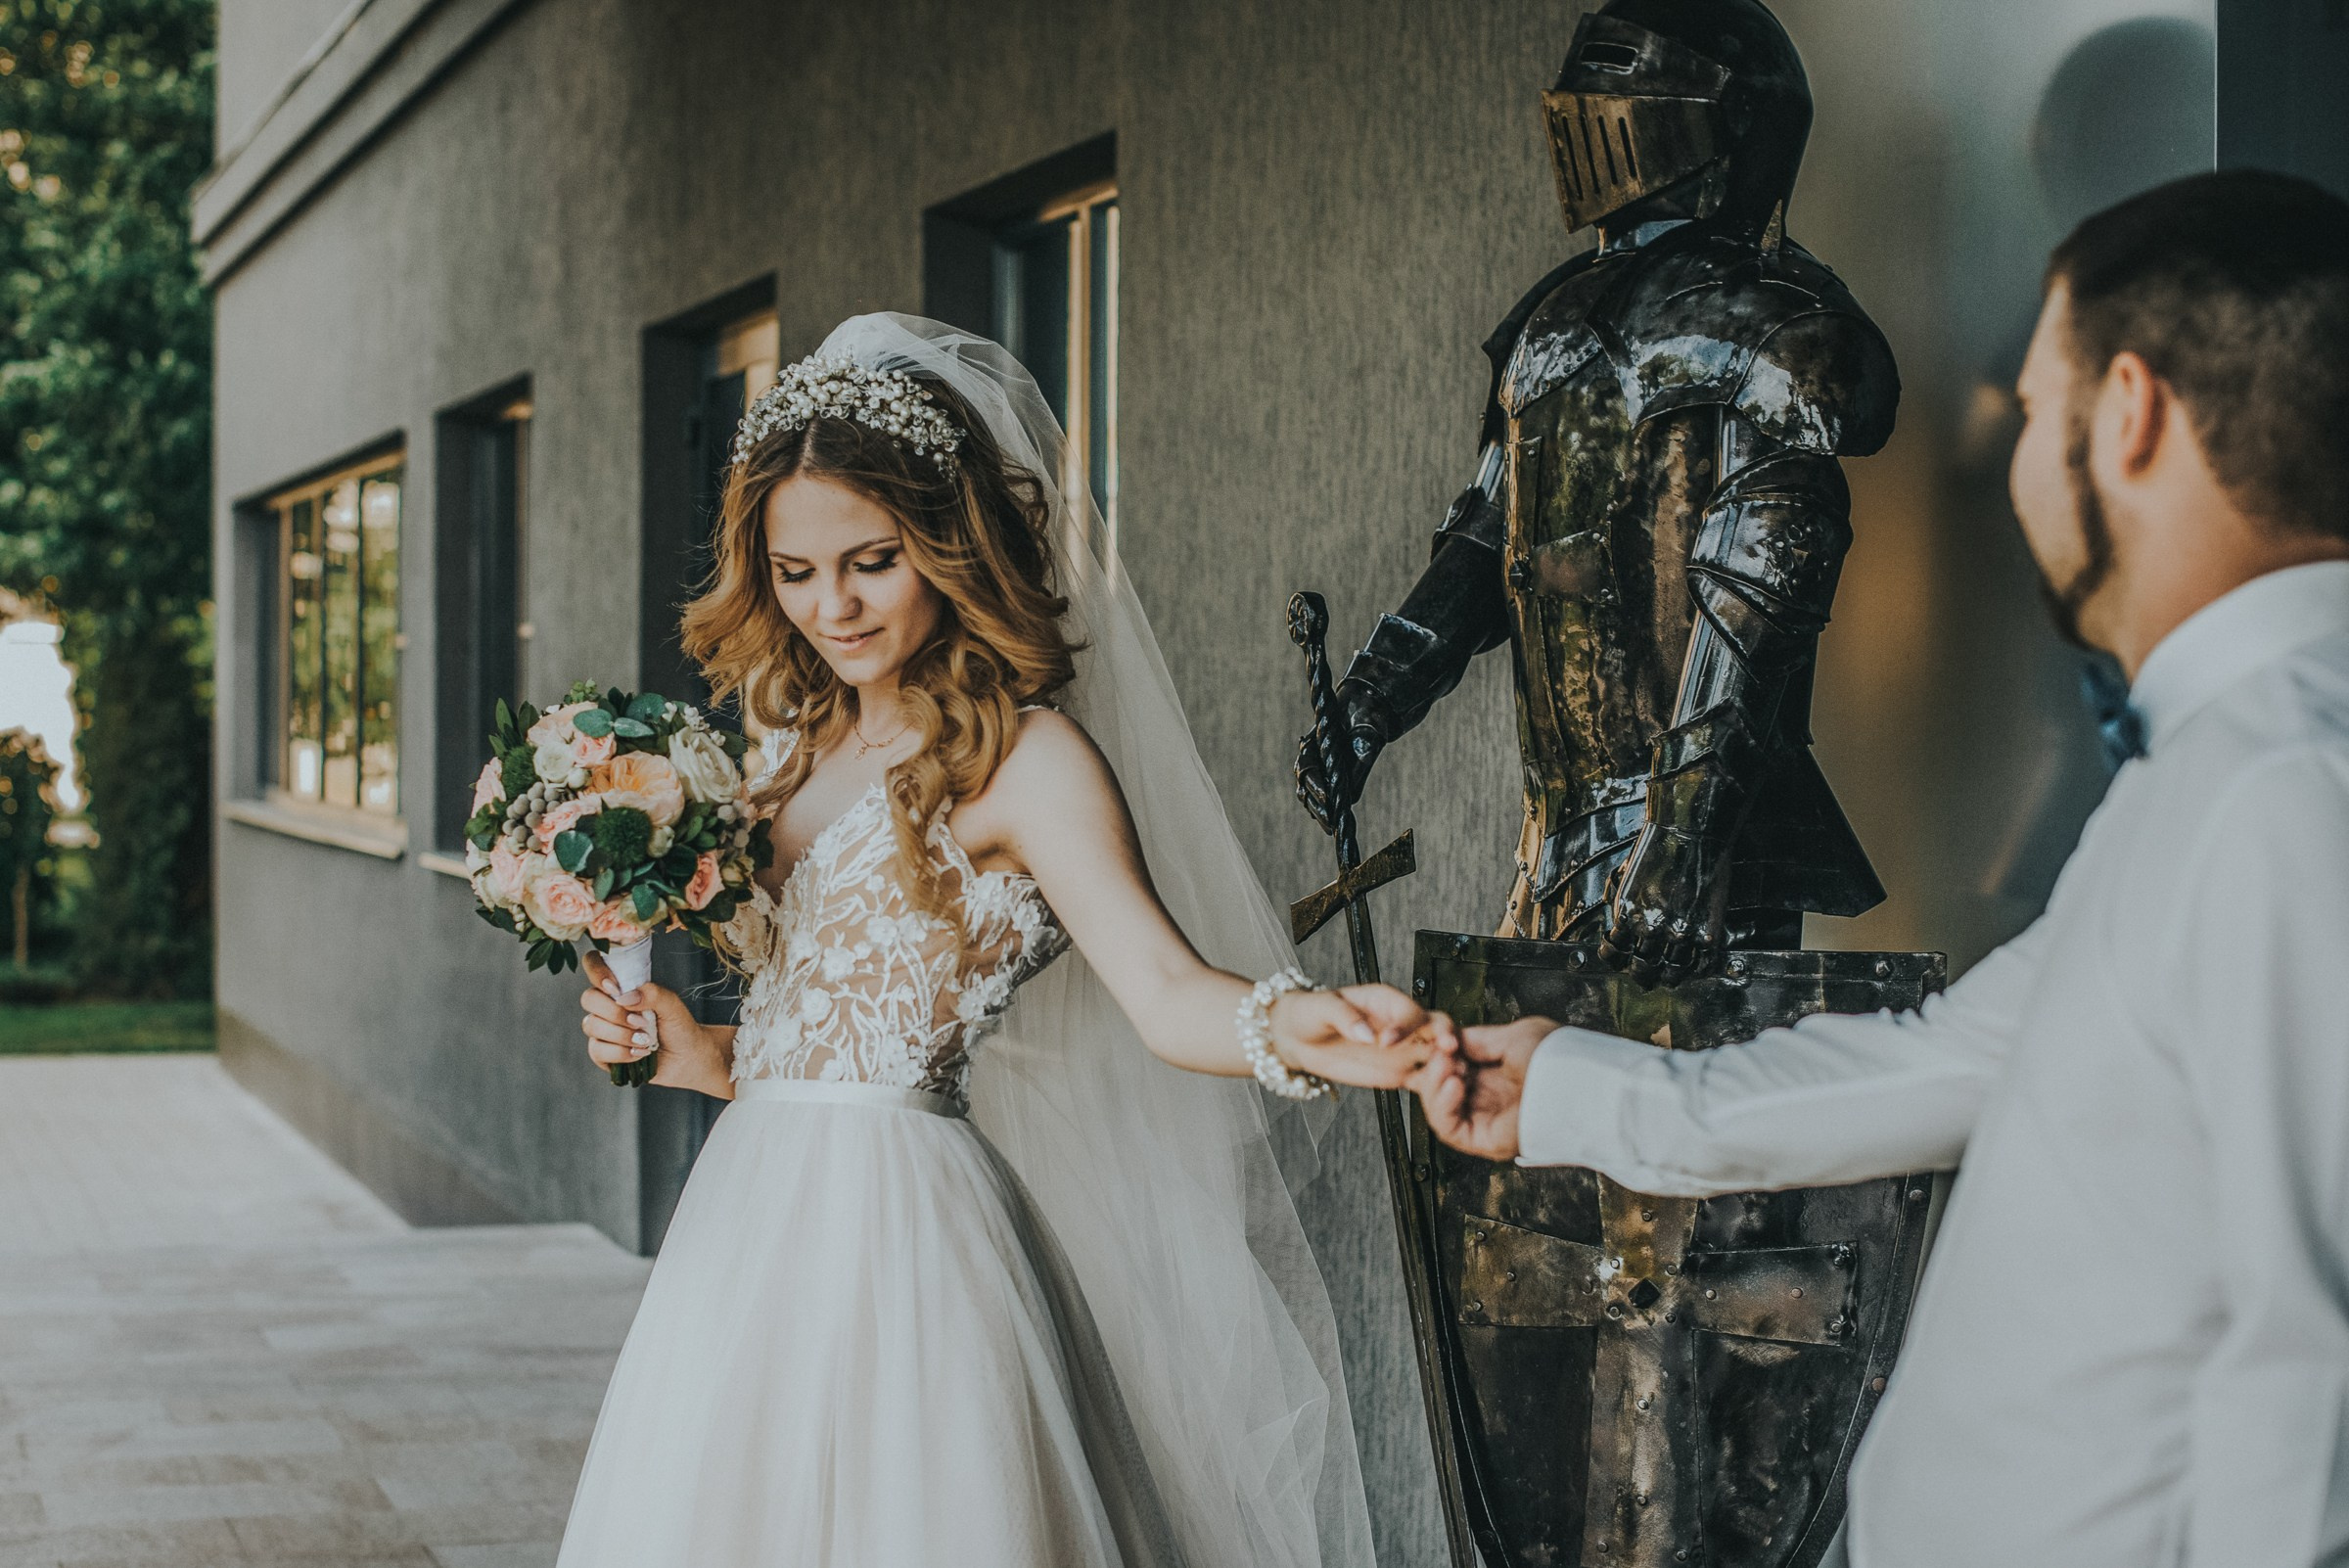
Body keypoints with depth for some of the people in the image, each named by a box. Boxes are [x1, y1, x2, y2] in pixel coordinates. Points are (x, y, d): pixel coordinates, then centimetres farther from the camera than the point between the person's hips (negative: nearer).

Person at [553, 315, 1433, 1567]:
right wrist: (698, 1054, 2)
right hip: (752, 1220, 7)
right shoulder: (799, 752, 13)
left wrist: (1296, 1029, -44)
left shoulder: (1021, 757, -10)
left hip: (897, 1222, -7)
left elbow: (1165, 989, -25)